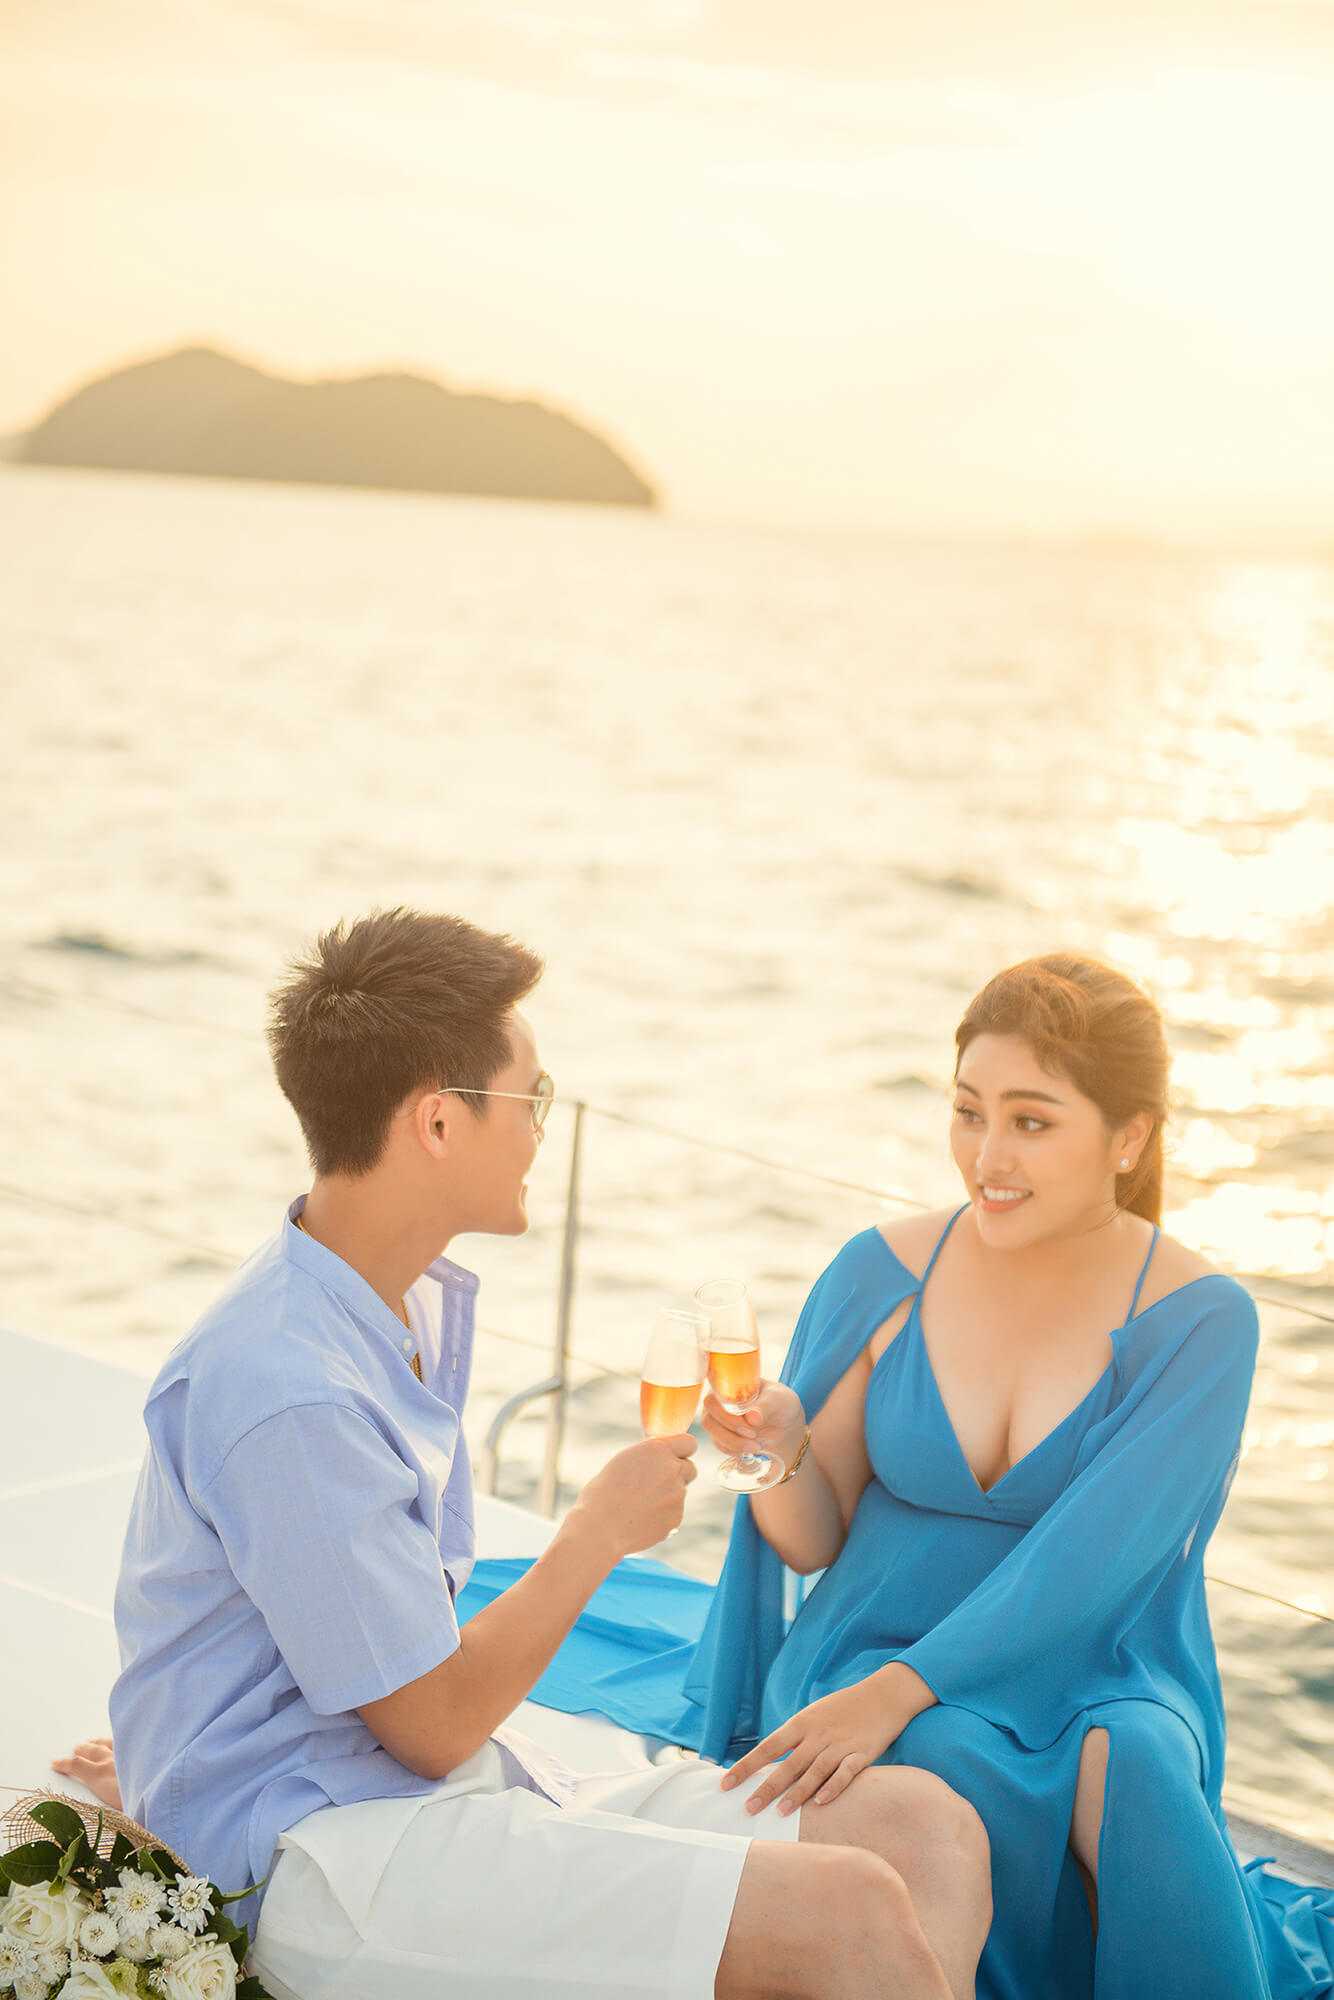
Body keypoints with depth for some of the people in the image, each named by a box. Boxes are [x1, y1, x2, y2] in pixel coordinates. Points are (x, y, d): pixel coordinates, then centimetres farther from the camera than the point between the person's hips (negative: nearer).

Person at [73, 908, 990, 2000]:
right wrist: (600, 1531, -4)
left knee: (927, 1829, -6)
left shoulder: (424, 1302, 10)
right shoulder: (289, 1396, -21)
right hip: (335, 1860, -9)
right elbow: (435, 1726, -15)